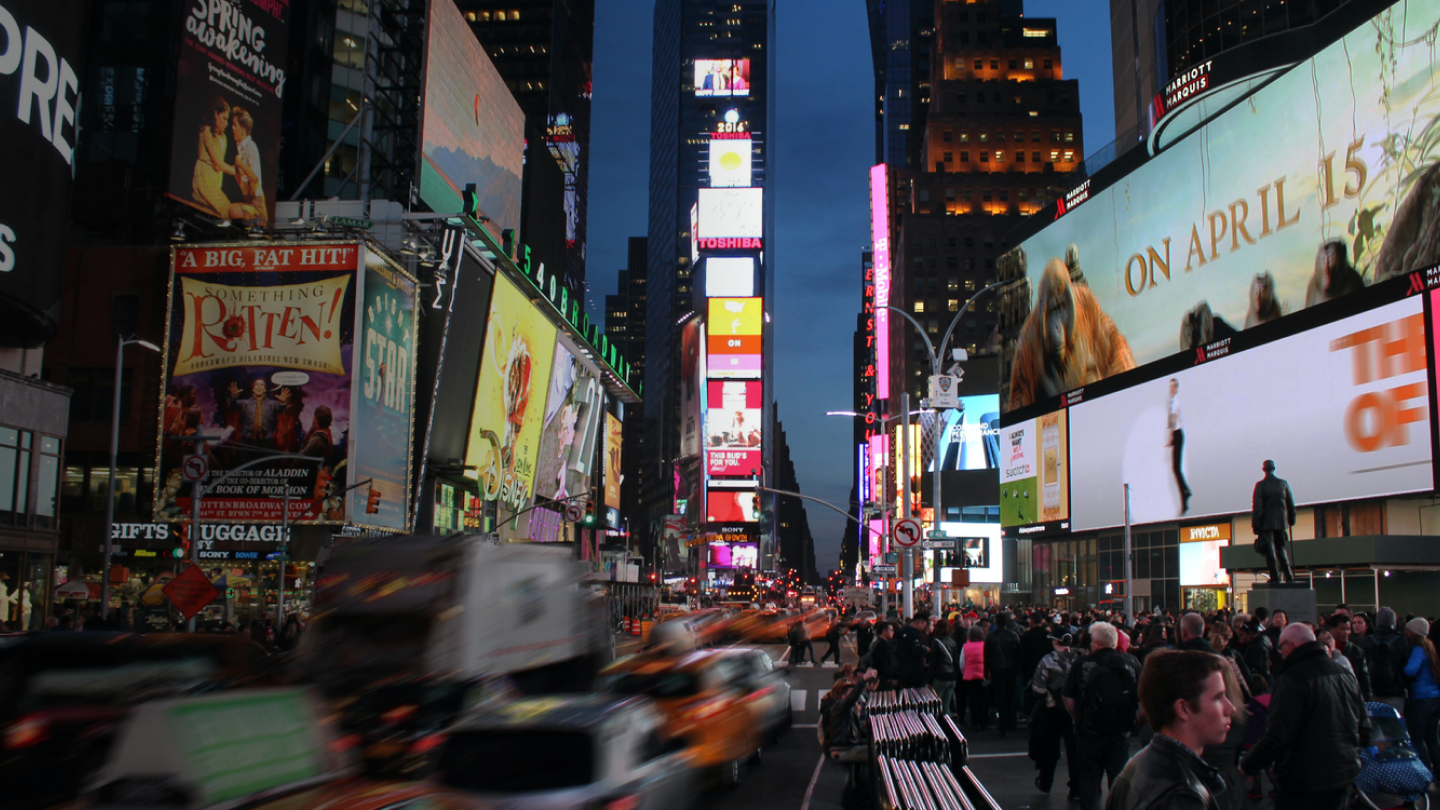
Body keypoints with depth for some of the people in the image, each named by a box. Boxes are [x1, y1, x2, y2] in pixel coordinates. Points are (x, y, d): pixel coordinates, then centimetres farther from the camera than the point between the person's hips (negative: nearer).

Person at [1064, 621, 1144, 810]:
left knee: (1089, 777, 11)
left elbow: (1069, 701, -6)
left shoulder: (1082, 664, -9)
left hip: (1089, 731, -1)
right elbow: (1142, 698, 0)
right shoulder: (1132, 662, -3)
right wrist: (1132, 720, 11)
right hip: (1121, 731, 1)